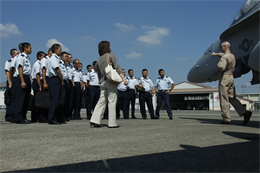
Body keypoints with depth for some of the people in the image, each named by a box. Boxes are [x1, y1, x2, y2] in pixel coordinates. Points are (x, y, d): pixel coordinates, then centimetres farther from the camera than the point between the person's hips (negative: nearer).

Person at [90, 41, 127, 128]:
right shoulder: (111, 55, 1)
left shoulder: (99, 60, 17)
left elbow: (98, 73, 18)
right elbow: (117, 68, -8)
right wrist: (123, 78, -11)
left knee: (101, 101, 7)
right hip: (111, 81, -6)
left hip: (103, 83, 6)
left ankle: (94, 120, -2)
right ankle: (112, 123, -2)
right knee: (112, 102, -4)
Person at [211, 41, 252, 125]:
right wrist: (216, 54, 51)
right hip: (231, 78, 9)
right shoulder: (232, 56, 15)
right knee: (232, 98, 11)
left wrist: (218, 64, -7)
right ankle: (245, 112, -2)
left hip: (224, 79, -8)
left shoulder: (224, 57, -15)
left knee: (224, 100, -2)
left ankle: (226, 118, 1)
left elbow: (221, 68, -28)